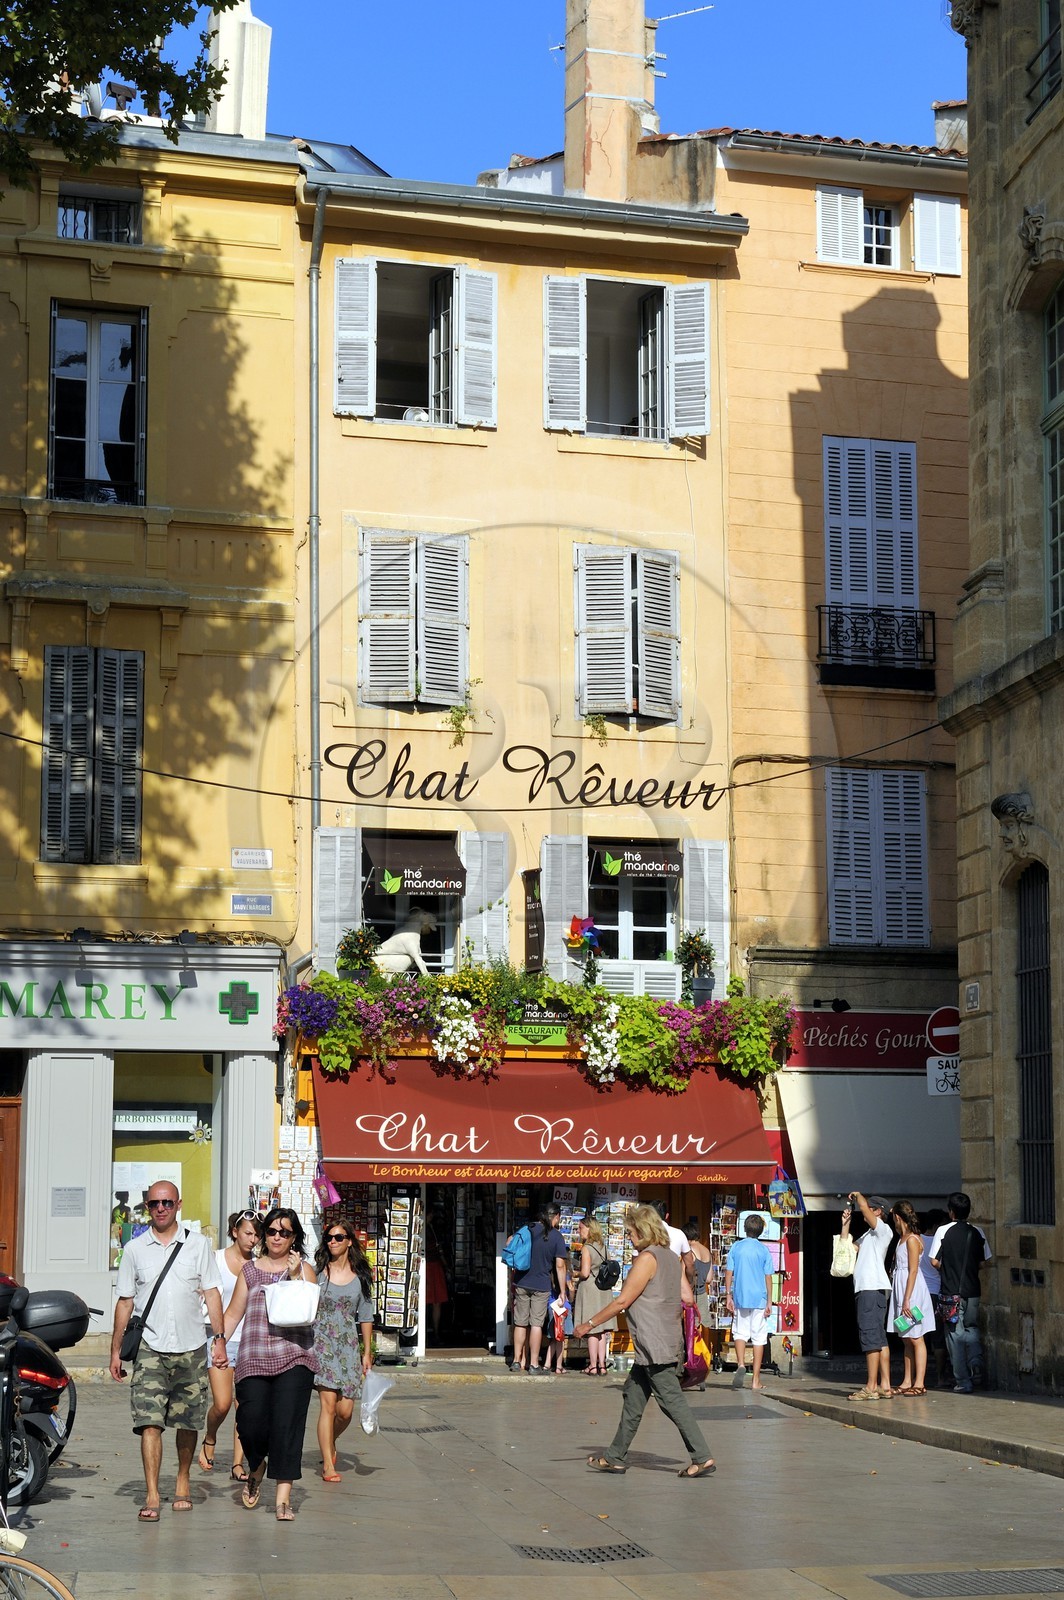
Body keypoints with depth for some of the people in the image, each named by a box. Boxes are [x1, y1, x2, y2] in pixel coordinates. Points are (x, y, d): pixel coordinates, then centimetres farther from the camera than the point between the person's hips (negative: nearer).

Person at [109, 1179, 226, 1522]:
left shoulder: (198, 1244, 5)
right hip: (149, 1348, -1)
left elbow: (211, 1293, 5)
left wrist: (219, 1337, -4)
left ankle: (183, 1481, 29)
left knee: (188, 1423, 9)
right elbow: (125, 1301, 11)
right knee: (150, 1422, -11)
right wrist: (116, 1350, 8)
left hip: (190, 1348, 1)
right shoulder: (134, 1249, 6)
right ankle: (151, 1496, -13)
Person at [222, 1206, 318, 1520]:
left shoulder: (304, 1270, 11)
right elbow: (233, 1313, 15)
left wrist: (295, 1277, -10)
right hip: (253, 1360, 1)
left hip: (293, 1357, -1)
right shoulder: (250, 1270, 15)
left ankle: (283, 1498, -7)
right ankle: (256, 1467, 25)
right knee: (251, 1424, -8)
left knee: (286, 1426, -9)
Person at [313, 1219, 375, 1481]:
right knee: (328, 1403, -12)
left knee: (345, 1411, -2)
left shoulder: (360, 1275, 8)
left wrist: (367, 1352, 10)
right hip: (322, 1341, -2)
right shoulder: (317, 1270, 3)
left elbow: (365, 1317, 12)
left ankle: (329, 1442, 29)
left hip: (349, 1343, 2)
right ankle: (328, 1464, -5)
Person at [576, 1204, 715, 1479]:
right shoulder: (671, 1257, 13)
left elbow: (622, 1301, -14)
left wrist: (590, 1323, -7)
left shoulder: (647, 1258, -14)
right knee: (633, 1397, 14)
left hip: (654, 1346, -10)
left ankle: (703, 1458, -6)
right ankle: (615, 1457, 21)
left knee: (672, 1400, -7)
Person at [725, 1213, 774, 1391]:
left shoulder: (736, 1247, 1)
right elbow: (768, 1277, -1)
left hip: (740, 1297, 1)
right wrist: (769, 1302, 4)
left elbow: (729, 1273, 1)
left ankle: (741, 1364, -14)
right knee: (759, 1337, 4)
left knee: (740, 1333, 12)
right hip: (759, 1298, -1)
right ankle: (756, 1379, 4)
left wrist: (729, 1296, 8)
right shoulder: (764, 1250, -2)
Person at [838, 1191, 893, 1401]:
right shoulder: (868, 1236, 26)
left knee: (870, 1336, -12)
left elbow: (864, 1207, -17)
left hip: (873, 1287, -10)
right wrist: (845, 1224, 21)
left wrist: (857, 1195, 3)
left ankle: (871, 1387, -15)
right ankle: (884, 1385, 8)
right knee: (879, 1338, 8)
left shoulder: (883, 1230, -3)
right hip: (865, 1289, 10)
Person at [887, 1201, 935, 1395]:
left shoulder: (912, 1240, -14)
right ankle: (907, 1382, 15)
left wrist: (907, 1300, -21)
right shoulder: (903, 1238, 12)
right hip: (900, 1289, 10)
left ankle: (919, 1384, -6)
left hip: (912, 1291, -10)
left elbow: (913, 1271, -19)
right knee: (906, 1340, 11)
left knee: (916, 1339, -7)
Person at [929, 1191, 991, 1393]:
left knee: (955, 1334, 4)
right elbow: (983, 1262, 5)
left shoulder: (944, 1231, -8)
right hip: (973, 1291, 3)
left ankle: (963, 1382, 4)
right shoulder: (978, 1233, 1)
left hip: (952, 1291, -3)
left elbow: (935, 1261, -9)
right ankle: (976, 1362, -7)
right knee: (971, 1329, 19)